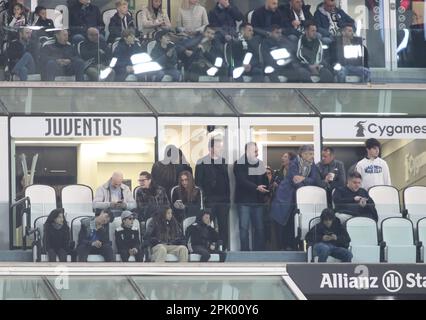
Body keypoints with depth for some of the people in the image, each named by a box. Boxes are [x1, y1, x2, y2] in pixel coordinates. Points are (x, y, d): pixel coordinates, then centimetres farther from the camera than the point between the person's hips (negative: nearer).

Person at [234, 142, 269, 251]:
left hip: (258, 201, 5)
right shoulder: (239, 164, -2)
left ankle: (258, 251, 5)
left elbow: (265, 181, 18)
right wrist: (256, 187, -23)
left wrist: (265, 191, 1)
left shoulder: (260, 164, 15)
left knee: (259, 228, 1)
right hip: (244, 201, -5)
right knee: (244, 228, -6)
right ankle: (245, 251, -4)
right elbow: (242, 181, -14)